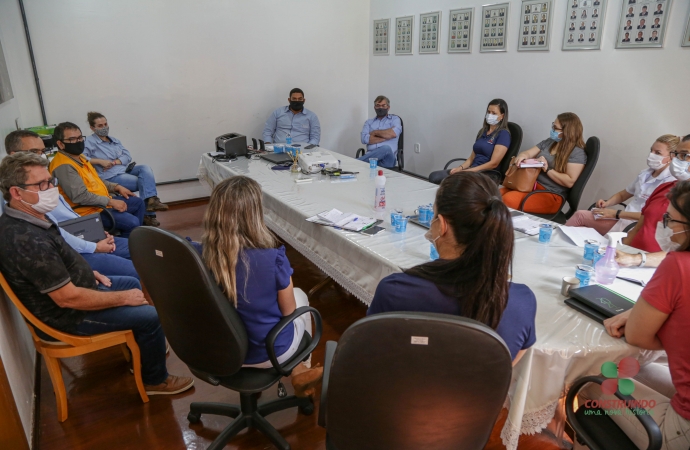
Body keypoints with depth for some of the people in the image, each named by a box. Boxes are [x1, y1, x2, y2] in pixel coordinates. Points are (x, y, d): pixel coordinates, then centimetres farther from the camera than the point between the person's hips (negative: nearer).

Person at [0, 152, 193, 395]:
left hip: (73, 287, 10)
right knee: (152, 317, -9)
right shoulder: (28, 240, -34)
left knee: (132, 283, 23)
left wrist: (86, 273, 8)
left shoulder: (21, 219, -3)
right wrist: (124, 298, -21)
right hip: (69, 314, -10)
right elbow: (68, 298, -31)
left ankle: (142, 350, 38)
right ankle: (155, 380, 16)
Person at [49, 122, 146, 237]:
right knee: (132, 222, -24)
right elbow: (80, 196, -28)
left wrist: (116, 187, 10)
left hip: (103, 202, 11)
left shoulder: (79, 157, 11)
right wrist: (110, 201, -23)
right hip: (90, 211, -11)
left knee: (138, 202, 17)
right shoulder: (64, 166, -21)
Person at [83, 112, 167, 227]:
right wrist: (100, 161, -19)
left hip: (125, 169, 6)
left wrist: (114, 162, -9)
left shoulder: (114, 140, 21)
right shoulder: (89, 142, 1)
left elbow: (128, 156, 9)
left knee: (145, 168, -24)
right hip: (111, 176, -6)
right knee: (145, 182, -21)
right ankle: (149, 213, -17)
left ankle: (151, 200, -35)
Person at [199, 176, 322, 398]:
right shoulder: (273, 258, -29)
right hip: (269, 351, -4)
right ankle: (300, 372, 40)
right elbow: (288, 311, -14)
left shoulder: (198, 254, -19)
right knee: (299, 295, 25)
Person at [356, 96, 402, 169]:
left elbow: (394, 133, -7)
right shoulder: (369, 122, 22)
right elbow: (364, 139, 1)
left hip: (387, 158, 0)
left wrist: (375, 132, 3)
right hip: (371, 156, 0)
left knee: (386, 148, -37)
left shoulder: (395, 119, 17)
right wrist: (386, 137, -3)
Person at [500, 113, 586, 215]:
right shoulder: (549, 142, 15)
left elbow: (569, 182, -14)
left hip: (551, 195, -7)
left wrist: (547, 169, -17)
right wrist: (522, 155, -11)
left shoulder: (577, 152, -7)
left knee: (509, 199, -31)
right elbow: (528, 153, 14)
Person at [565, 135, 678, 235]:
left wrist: (616, 214, -20)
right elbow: (622, 195, 25)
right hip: (623, 219, 8)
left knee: (581, 215, -15)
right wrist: (607, 203, 3)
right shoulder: (645, 174, 13)